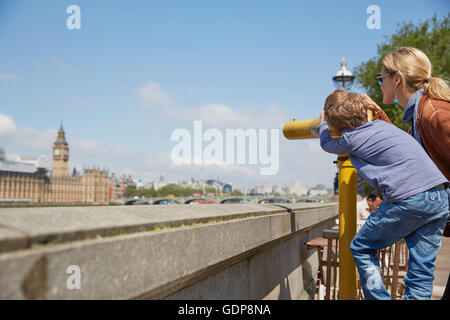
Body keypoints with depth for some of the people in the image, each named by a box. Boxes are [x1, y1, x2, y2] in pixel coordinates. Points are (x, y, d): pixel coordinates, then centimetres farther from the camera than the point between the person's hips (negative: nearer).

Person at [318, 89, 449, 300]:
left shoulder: (350, 140, 2)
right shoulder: (382, 124, 20)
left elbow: (327, 144, 25)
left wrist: (322, 124, 46)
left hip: (408, 199, -7)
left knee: (361, 248, 13)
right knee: (421, 272, 10)